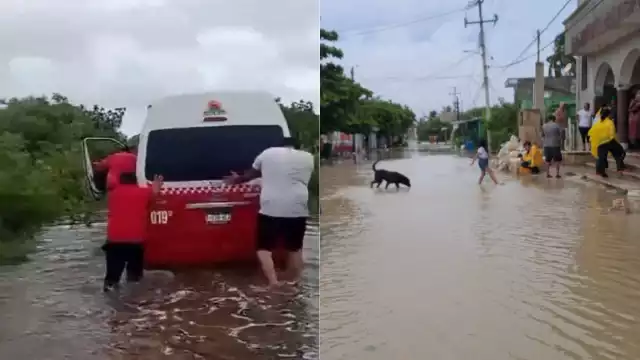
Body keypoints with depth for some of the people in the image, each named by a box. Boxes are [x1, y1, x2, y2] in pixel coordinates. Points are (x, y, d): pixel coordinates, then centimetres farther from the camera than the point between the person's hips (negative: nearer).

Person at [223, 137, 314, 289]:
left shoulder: (267, 153, 11)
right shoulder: (308, 158, 13)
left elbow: (251, 174, 23)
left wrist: (237, 179, 42)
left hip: (271, 208, -2)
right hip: (297, 209, 2)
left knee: (264, 248, 8)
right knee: (295, 249, 18)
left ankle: (273, 283, -7)